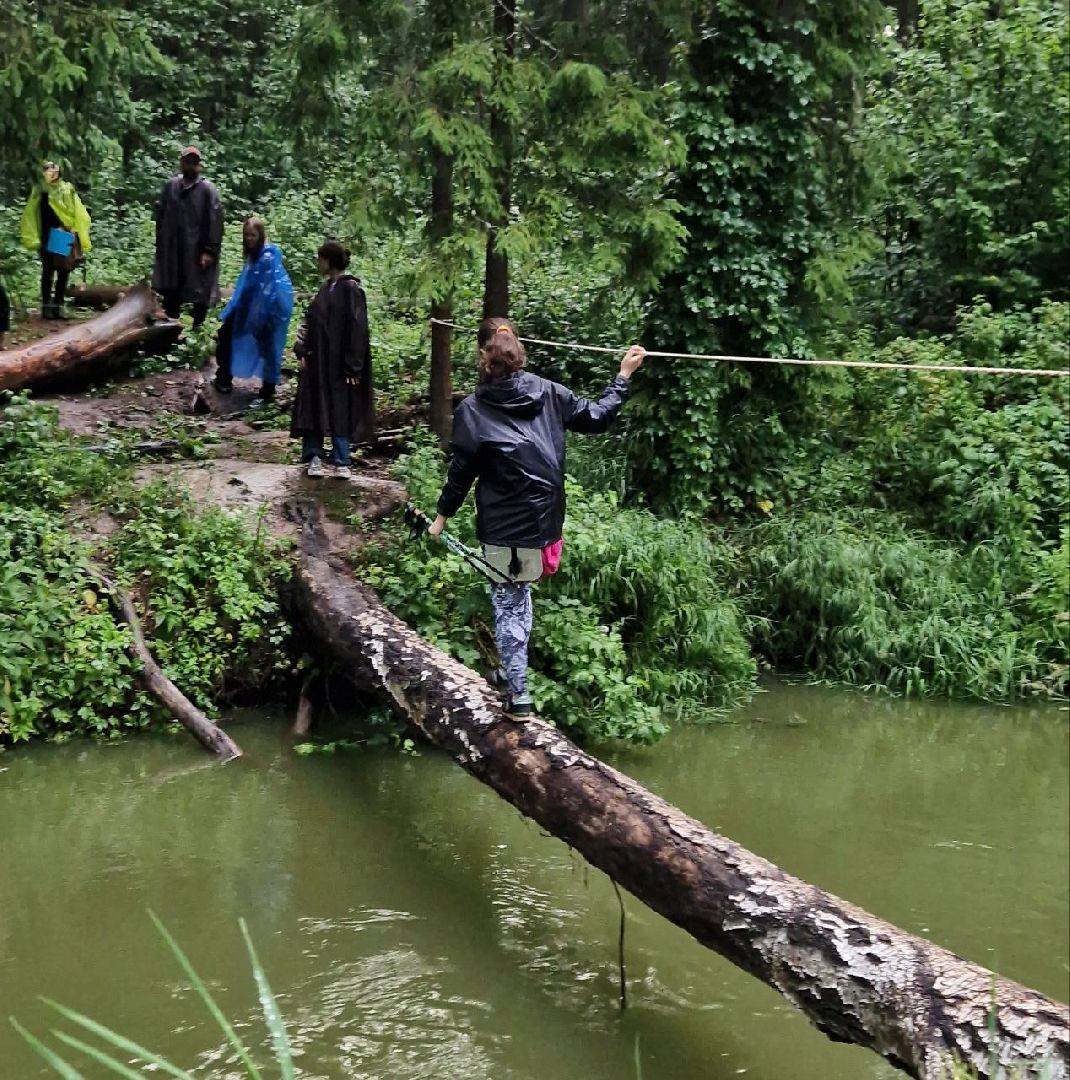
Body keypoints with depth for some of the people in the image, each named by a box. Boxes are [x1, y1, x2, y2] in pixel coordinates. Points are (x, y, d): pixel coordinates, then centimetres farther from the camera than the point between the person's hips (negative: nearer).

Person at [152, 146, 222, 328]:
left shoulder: (207, 189, -6)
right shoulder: (171, 186, 7)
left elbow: (215, 222, -11)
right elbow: (161, 216, 14)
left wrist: (210, 251, -16)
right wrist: (159, 243, 11)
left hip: (197, 251, -4)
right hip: (172, 251, 4)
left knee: (200, 295, 2)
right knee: (171, 293, 11)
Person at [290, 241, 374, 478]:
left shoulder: (350, 289, -10)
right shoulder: (326, 288, 13)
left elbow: (357, 327, -14)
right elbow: (311, 321, 14)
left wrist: (352, 366, -17)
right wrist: (302, 349, -1)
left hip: (338, 363, -7)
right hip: (318, 361, 7)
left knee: (340, 410, 0)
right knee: (314, 408, 6)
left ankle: (341, 462, 8)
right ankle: (314, 458, 12)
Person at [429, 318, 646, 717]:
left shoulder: (472, 411, -8)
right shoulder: (549, 394, 1)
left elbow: (461, 472, -4)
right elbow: (597, 418, 10)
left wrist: (442, 516, 9)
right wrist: (624, 375, 21)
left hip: (503, 527, -4)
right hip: (545, 521, 4)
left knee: (508, 602, 5)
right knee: (520, 595, 23)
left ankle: (518, 694, 7)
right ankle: (512, 671, 31)